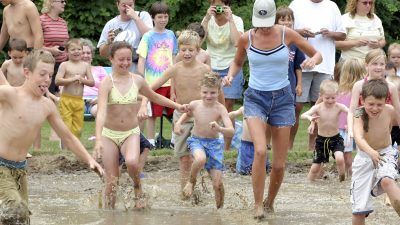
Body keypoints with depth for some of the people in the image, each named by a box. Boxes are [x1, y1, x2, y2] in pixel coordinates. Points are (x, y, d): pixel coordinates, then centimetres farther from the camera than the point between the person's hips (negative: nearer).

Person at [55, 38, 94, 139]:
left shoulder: (85, 65, 9)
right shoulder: (64, 65, -1)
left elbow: (92, 82, 8)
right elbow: (57, 81, -12)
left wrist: (82, 80, -9)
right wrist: (72, 79, -17)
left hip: (79, 101, 3)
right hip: (66, 100, -3)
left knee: (77, 128, 6)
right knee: (66, 125, -5)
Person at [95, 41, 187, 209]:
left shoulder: (137, 80, 0)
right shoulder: (107, 83, -12)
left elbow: (155, 97, 22)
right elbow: (101, 112, -24)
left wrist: (177, 106, 23)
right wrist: (98, 139, -35)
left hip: (131, 133, 1)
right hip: (109, 134, -1)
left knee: (132, 162, -29)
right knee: (111, 180, 0)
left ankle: (138, 189, 1)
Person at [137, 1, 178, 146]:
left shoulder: (170, 35, 8)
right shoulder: (148, 37, -4)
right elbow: (141, 60, -7)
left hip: (170, 81, 4)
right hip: (153, 82, -4)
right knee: (153, 114, 1)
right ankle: (151, 142, 9)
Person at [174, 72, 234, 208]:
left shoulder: (220, 109, -18)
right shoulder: (194, 105, -10)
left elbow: (231, 131, -26)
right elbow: (188, 114, 16)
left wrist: (219, 129, -45)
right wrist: (178, 123, -1)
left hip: (214, 143, -1)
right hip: (196, 141, 1)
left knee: (217, 184, -6)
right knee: (200, 159, -37)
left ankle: (220, 208, 22)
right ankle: (191, 181, -6)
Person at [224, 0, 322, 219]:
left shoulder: (286, 34, -5)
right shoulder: (246, 38, -3)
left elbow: (317, 54, 4)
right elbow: (237, 62, 17)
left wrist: (312, 61, -19)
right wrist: (230, 75, -4)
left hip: (282, 98, 1)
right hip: (255, 98, -1)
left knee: (279, 164, 1)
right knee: (260, 151, -25)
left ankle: (270, 202, 28)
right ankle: (257, 205, -12)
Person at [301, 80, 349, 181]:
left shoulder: (339, 107, -12)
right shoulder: (318, 108, -12)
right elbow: (303, 115, -24)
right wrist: (310, 118, -48)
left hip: (336, 139, -1)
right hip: (321, 139, 1)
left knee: (340, 159, -27)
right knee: (315, 168, 3)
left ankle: (342, 176, 4)